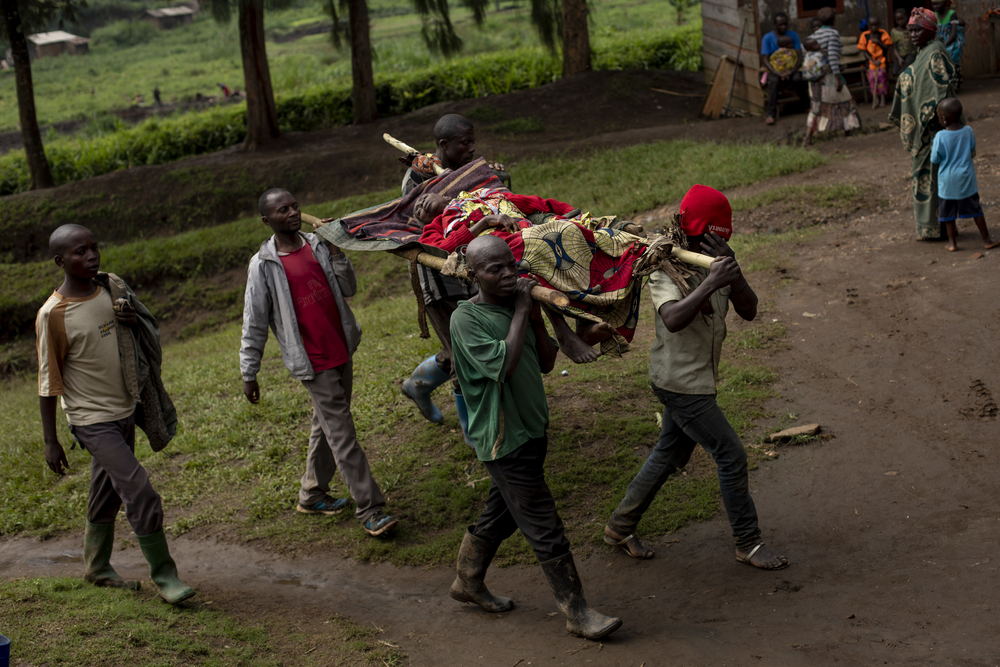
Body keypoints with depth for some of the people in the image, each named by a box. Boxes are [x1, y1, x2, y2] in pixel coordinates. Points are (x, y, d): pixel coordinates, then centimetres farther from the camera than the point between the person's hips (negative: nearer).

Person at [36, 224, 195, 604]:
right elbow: (49, 382, -12)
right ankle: (163, 575, -2)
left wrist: (135, 320, -10)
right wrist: (50, 441, -9)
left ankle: (97, 568, 34)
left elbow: (150, 331, 15)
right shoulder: (53, 315, -17)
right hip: (92, 421, -6)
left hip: (124, 411, 6)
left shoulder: (113, 287, 0)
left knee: (107, 494, 18)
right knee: (140, 493, -13)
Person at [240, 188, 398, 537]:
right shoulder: (263, 266, -11)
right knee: (342, 435, -6)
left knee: (327, 427, 17)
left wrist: (337, 253, -8)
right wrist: (249, 374, -3)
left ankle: (312, 495, 33)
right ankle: (370, 509, -3)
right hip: (314, 362, -6)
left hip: (342, 351, 6)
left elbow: (348, 289, 6)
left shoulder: (317, 244, 4)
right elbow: (254, 324, -5)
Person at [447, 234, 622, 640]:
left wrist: (536, 317, -8)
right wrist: (520, 313, -22)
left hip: (530, 430, 8)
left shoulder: (516, 305, 6)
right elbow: (504, 364, -29)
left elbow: (546, 363, 6)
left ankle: (468, 583, 39)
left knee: (500, 515, 21)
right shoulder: (466, 318, -17)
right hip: (503, 439, -8)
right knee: (544, 527, -4)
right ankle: (576, 613, 4)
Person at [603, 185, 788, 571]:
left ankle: (620, 526, 33)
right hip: (680, 382, -8)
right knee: (731, 456, -4)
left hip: (699, 378, 8)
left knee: (671, 454, 19)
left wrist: (733, 272, -23)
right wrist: (712, 282, -44)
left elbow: (748, 311, -7)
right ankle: (748, 543, 11)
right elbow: (673, 319, -37)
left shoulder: (715, 261, 2)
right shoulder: (666, 266, -20)